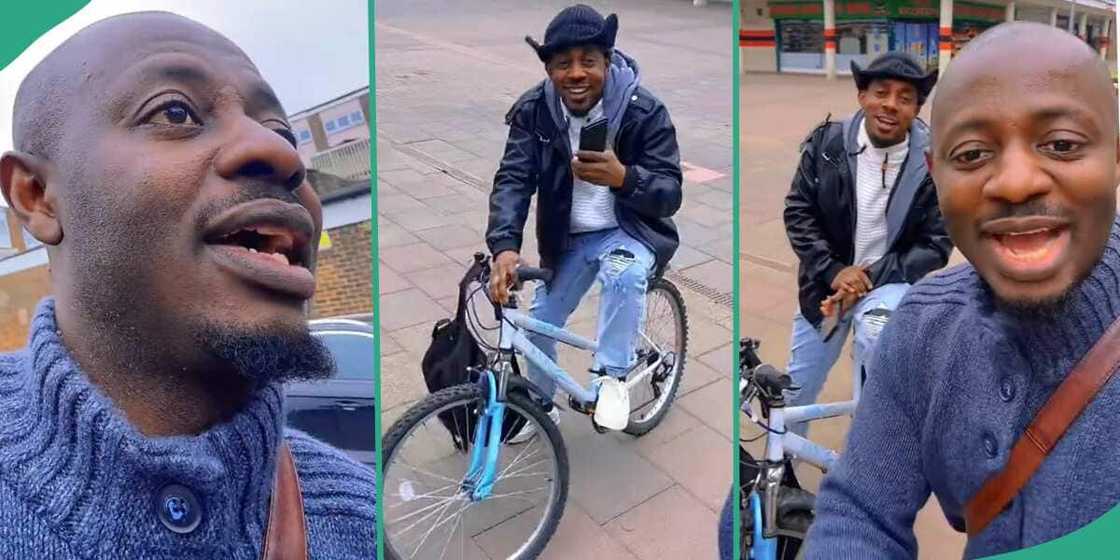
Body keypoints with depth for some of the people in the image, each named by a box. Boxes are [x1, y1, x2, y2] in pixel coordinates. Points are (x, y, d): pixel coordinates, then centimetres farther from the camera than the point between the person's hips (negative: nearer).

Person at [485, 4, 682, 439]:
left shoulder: (644, 111, -21)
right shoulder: (533, 110, -13)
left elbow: (670, 194, -22)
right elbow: (513, 179, -21)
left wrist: (622, 177, -44)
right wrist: (505, 247, -39)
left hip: (630, 231, -4)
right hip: (567, 238, 4)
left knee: (624, 273, -36)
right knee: (538, 325, 9)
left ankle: (611, 377, -15)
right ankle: (541, 407, 36)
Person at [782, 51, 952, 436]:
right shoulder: (826, 142, -10)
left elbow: (935, 245, -11)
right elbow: (798, 212, -7)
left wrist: (872, 277, -23)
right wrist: (834, 270, -20)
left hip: (889, 281, -2)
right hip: (828, 281, 3)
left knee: (876, 329, -38)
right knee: (796, 391, 14)